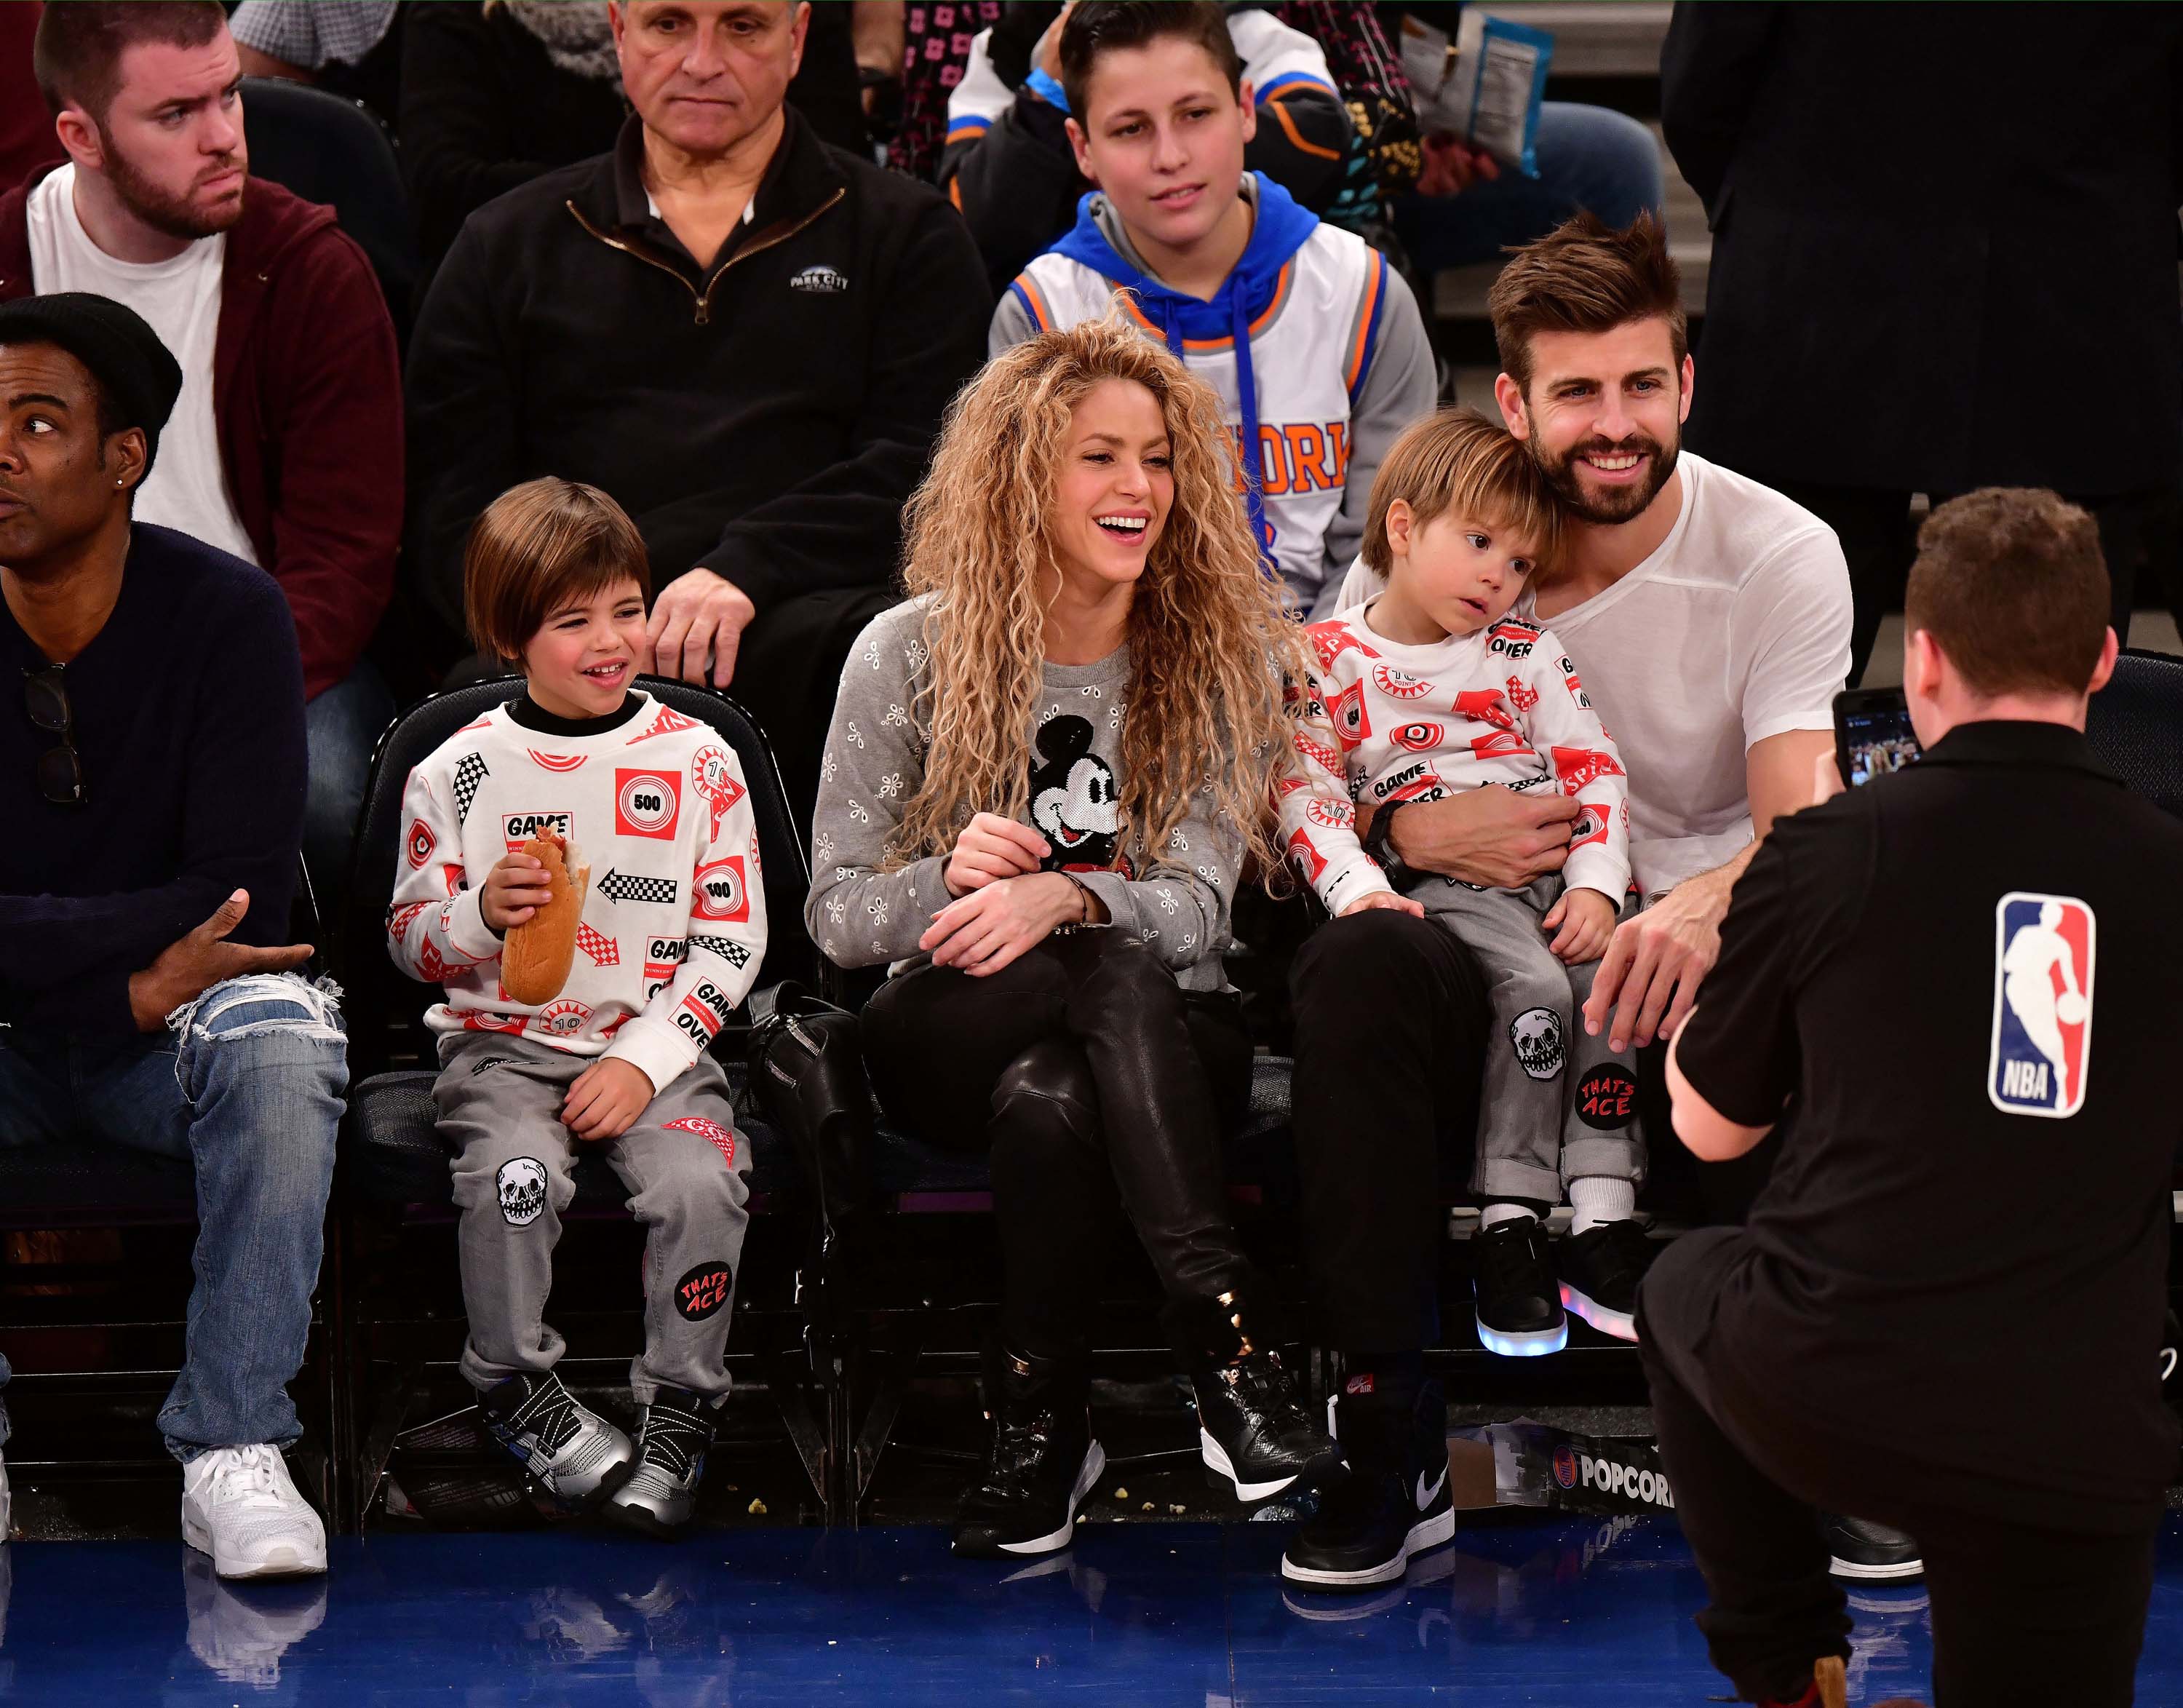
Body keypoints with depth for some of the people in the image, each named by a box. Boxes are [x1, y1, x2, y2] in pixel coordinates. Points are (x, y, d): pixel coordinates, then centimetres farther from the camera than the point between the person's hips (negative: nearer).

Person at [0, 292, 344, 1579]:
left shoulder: (226, 614, -9)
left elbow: (243, 902, -14)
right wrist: (133, 973, -21)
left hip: (169, 1038, -1)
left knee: (280, 1034, -34)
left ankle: (235, 1448, -29)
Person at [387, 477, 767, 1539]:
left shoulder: (698, 763, 3)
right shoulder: (458, 773, 3)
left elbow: (731, 937, 3)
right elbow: (409, 938, 9)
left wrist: (647, 1059, -8)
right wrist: (480, 915, -14)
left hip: (655, 1043, 0)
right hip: (502, 1042, 0)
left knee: (701, 1182, -26)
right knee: (515, 1173, -30)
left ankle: (679, 1414, -11)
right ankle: (518, 1391, -9)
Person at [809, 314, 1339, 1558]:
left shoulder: (1227, 660, 2)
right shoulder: (912, 653, 1)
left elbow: (1196, 910, -8)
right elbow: (836, 915, 0)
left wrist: (1058, 897, -29)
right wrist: (950, 879, -23)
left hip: (1162, 1037, 1)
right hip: (946, 1035, -1)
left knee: (1050, 1099, -38)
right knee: (1116, 975, -37)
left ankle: (1043, 1429, -30)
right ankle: (1236, 1350, -45)